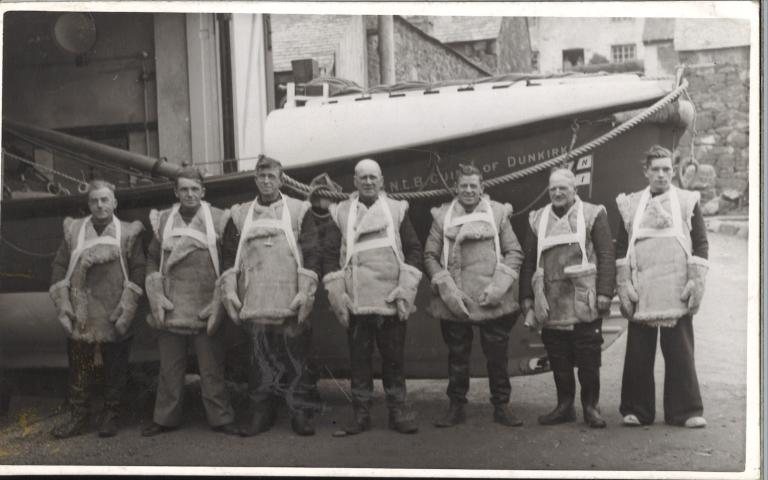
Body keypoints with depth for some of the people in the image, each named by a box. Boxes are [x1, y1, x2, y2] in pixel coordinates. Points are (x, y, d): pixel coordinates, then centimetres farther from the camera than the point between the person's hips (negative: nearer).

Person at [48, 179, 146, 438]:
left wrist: (127, 308, -10)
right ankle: (78, 417, 21)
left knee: (115, 370, 8)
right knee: (79, 370, 8)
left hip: (114, 318, -1)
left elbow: (137, 271, -3)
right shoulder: (73, 230, 7)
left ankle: (110, 417, 22)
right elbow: (60, 267, 6)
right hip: (80, 317, 2)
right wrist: (62, 305, -2)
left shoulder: (128, 233, 1)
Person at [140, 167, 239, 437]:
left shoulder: (219, 220, 1)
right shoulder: (163, 221, 9)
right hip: (171, 310, 2)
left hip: (206, 311, -2)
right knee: (170, 368, 10)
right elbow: (152, 260, 13)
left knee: (212, 368, 2)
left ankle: (221, 418, 12)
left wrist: (219, 303, -5)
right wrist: (156, 298, 2)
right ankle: (166, 418, 22)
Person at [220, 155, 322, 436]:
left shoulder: (298, 211, 7)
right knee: (260, 359, 5)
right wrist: (229, 290, 2)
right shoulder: (240, 215, 14)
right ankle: (261, 413, 14)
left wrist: (306, 291, -9)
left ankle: (300, 413, 9)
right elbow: (229, 255, 12)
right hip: (254, 304, 2)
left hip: (290, 302, -2)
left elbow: (311, 253, 0)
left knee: (295, 359, 1)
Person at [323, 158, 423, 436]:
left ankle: (397, 411, 16)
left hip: (391, 301, 0)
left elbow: (413, 249, 6)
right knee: (358, 358, 5)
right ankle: (360, 414, 15)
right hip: (356, 302, 0)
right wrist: (337, 296, -2)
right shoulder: (341, 213, 8)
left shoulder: (397, 210, 9)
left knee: (394, 357, 6)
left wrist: (405, 291, -4)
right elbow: (330, 255, 6)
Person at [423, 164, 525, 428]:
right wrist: (448, 289, -8)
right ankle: (456, 407, 22)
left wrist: (498, 286, -7)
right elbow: (430, 256, 3)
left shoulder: (498, 213, 4)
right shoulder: (442, 216, 4)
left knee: (497, 356, 6)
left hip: (492, 301, 0)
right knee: (457, 356, 9)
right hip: (453, 303, 0)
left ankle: (501, 406, 20)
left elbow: (515, 252, 4)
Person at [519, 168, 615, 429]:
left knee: (589, 359, 2)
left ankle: (590, 406, 15)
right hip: (550, 304, 3)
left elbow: (606, 256, -2)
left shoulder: (593, 215, 3)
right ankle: (564, 405, 20)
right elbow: (529, 261, 14)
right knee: (558, 359, 8)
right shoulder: (537, 219, 13)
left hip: (584, 303, -3)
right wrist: (527, 297, 10)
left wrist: (604, 292, -9)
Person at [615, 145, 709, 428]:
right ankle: (637, 410, 12)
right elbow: (621, 248, 9)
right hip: (640, 293, 1)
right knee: (639, 353, 3)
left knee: (680, 352, 1)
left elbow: (700, 244, 4)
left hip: (677, 293, -1)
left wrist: (697, 282, -5)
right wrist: (623, 285, 1)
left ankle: (685, 411, 10)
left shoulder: (688, 201, 8)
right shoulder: (631, 204, 11)